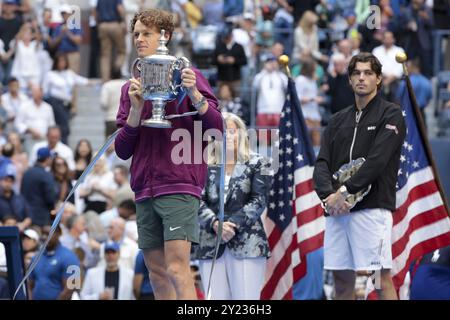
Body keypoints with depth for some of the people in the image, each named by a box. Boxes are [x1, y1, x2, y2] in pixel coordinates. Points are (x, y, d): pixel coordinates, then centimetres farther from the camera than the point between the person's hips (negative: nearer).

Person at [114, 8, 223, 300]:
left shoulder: (188, 76, 0)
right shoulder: (131, 88, 13)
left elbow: (217, 128, -6)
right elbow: (123, 151, 8)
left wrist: (194, 94, -22)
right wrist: (136, 109, -6)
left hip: (179, 186, -6)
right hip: (145, 191, 6)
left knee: (177, 269, -16)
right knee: (157, 273, 7)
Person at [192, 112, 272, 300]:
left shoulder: (257, 164, 9)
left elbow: (258, 201, -1)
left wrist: (233, 225, -13)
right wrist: (215, 224, -16)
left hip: (247, 244, -2)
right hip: (210, 245, 2)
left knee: (245, 298, -10)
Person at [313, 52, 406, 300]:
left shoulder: (390, 115, 2)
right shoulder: (339, 120, 19)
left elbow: (377, 161, -11)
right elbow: (322, 163, 9)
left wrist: (345, 192, -15)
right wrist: (329, 194, -11)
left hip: (372, 207, -6)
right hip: (336, 211, 6)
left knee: (381, 277, -10)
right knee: (342, 278, 5)